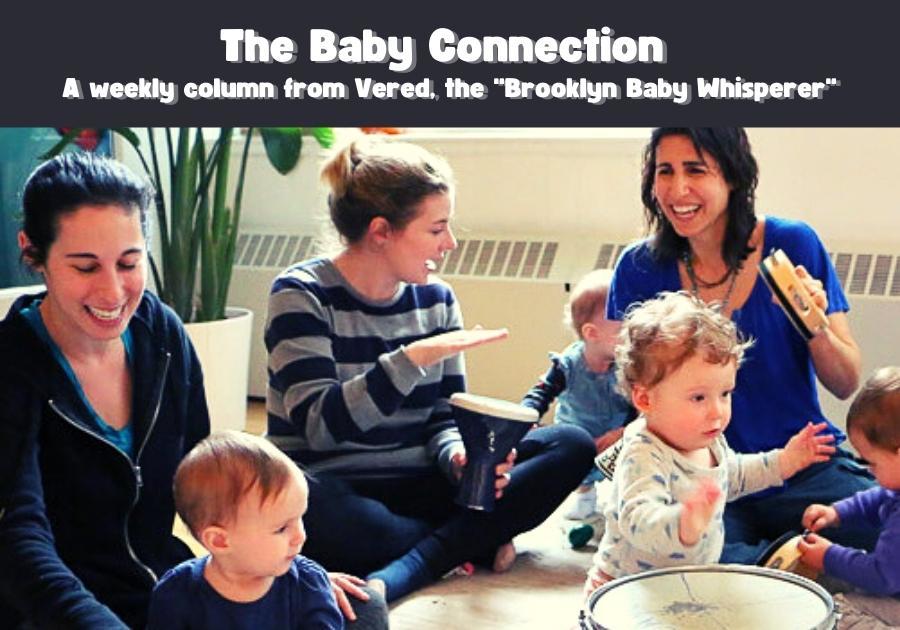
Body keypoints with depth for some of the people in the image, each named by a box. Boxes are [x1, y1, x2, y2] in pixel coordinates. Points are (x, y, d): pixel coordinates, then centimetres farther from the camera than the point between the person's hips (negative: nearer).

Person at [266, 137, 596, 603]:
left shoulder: (435, 299, 5)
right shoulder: (301, 295, -10)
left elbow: (445, 416, 6)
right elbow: (320, 424, -22)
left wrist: (460, 455, -18)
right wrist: (415, 357, -30)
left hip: (416, 486, 5)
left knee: (572, 446, -11)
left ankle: (396, 574, -26)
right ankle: (478, 542, -17)